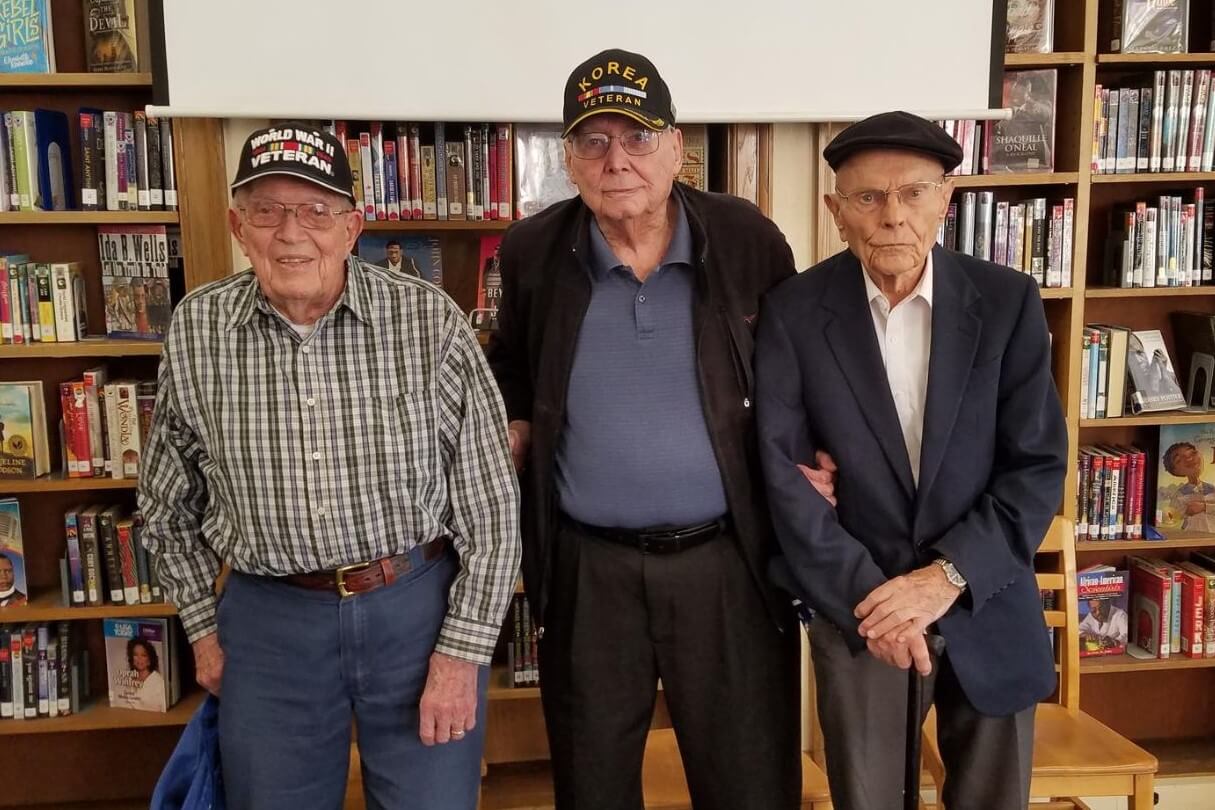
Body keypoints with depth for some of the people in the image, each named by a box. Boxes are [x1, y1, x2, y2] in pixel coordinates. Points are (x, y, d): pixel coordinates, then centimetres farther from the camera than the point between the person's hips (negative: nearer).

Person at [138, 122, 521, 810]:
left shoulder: (430, 321, -11)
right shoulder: (196, 331, -4)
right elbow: (169, 501, 11)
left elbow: (490, 503, -7)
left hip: (421, 605, -2)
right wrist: (203, 626, 11)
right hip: (268, 621, 2)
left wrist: (463, 652, -7)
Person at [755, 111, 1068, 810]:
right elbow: (783, 474, -10)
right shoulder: (794, 313, -8)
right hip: (857, 608, -1)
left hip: (988, 607, 2)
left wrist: (949, 575, -15)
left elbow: (1039, 466, -5)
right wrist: (864, 593, -16)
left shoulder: (1007, 302, -5)